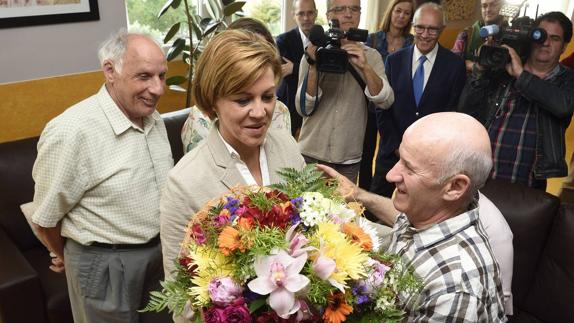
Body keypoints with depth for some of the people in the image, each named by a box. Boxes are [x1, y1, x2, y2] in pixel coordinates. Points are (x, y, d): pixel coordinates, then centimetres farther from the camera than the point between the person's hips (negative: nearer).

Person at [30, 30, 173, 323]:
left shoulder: (154, 118, -1)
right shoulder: (71, 132, -24)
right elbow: (45, 218, -13)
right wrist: (68, 258, 4)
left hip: (161, 250, 7)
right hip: (105, 263, -6)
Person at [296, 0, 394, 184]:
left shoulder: (371, 56, 1)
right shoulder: (314, 54, -3)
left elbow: (385, 102, -11)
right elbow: (303, 109, -9)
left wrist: (365, 67, -23)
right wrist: (314, 66, -19)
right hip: (311, 155, -1)